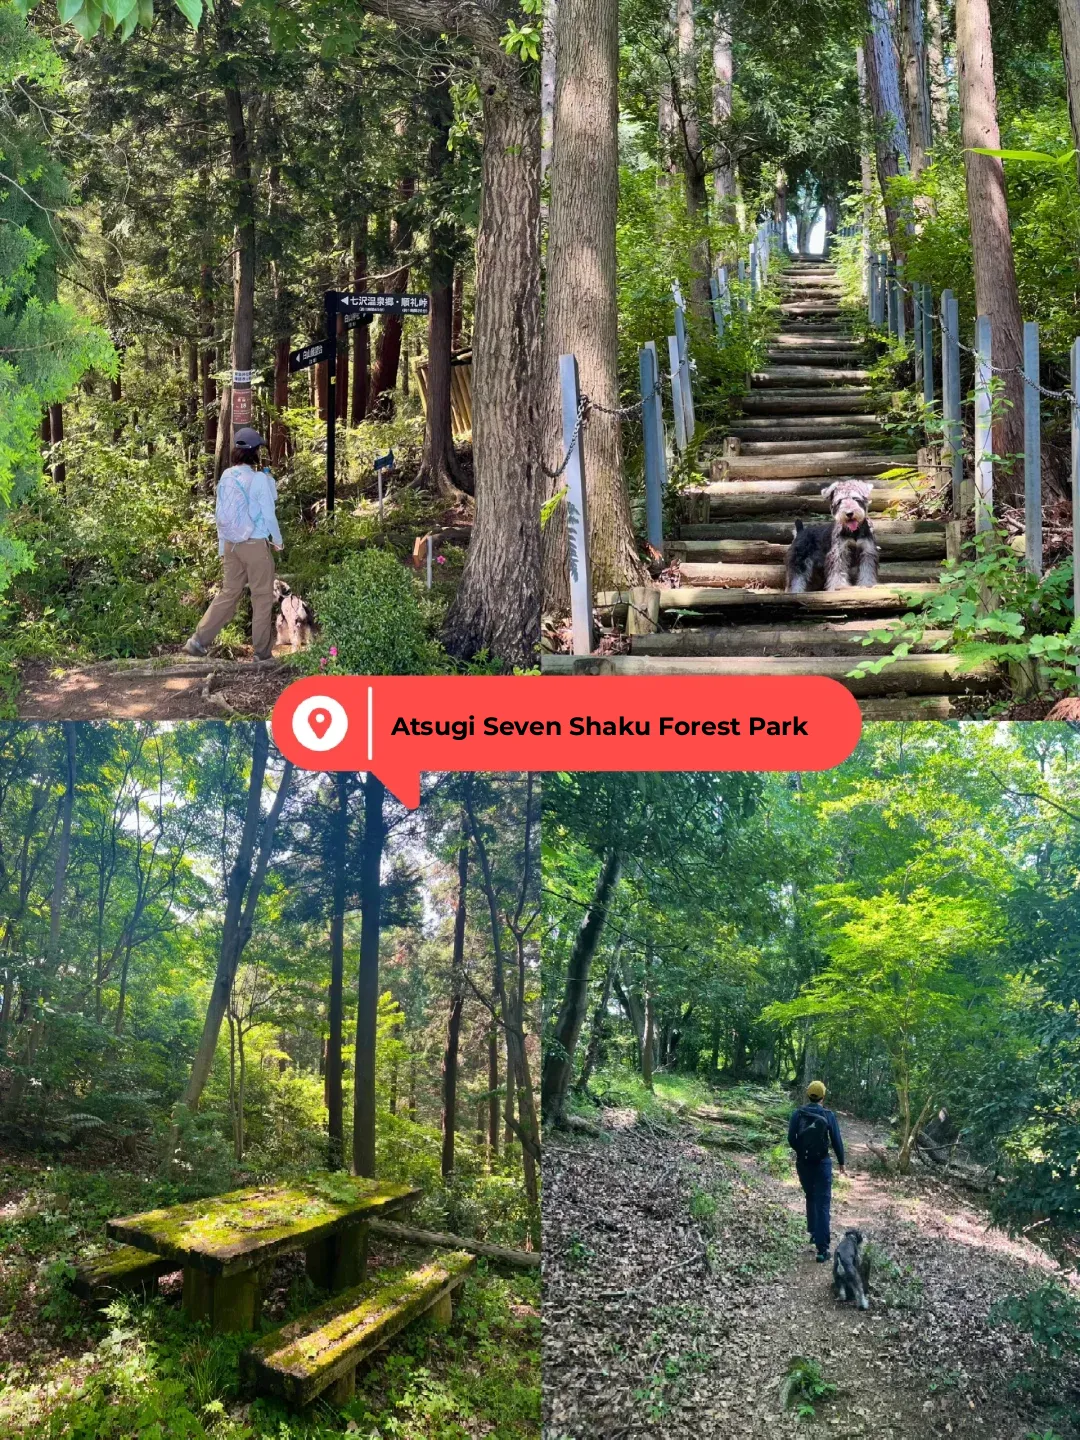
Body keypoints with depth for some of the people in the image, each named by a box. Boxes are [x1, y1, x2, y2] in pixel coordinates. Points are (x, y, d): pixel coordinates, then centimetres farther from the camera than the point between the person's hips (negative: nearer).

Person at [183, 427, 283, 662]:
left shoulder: (226, 477, 5)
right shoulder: (259, 479, -13)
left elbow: (220, 513, 10)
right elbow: (268, 514, -10)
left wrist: (222, 544, 18)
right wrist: (277, 539, 6)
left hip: (231, 543, 6)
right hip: (256, 544, -6)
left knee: (228, 594, 14)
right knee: (262, 598, 5)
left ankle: (198, 640, 9)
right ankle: (262, 651, 10)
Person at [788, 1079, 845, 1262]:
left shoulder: (798, 1114, -7)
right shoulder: (828, 1115, -9)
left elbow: (791, 1139, -5)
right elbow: (837, 1140, -4)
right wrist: (841, 1161, 12)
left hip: (803, 1163, 2)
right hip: (822, 1163, -2)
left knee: (810, 1198, 25)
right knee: (823, 1204, -2)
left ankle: (814, 1233, 35)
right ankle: (822, 1248, -6)